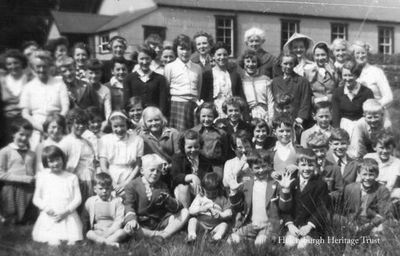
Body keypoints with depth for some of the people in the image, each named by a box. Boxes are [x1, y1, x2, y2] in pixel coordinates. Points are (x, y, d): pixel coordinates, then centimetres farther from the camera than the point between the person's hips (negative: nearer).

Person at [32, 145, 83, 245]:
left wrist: (66, 212, -10)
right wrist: (45, 208, -9)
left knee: (72, 242, -20)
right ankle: (53, 239, 2)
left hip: (68, 217, 0)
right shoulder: (42, 178, 10)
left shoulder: (72, 177, 8)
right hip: (49, 217, 0)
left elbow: (78, 198, 5)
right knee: (54, 243, -20)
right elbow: (36, 198, 12)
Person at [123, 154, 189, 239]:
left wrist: (168, 199, -21)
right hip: (142, 225, -3)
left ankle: (166, 233, -24)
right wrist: (131, 219, -33)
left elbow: (176, 208, 3)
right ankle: (157, 235, -27)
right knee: (129, 228, -36)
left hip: (161, 222, 4)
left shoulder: (162, 186, 12)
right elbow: (129, 205, -10)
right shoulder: (133, 185, 2)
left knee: (185, 212, -12)